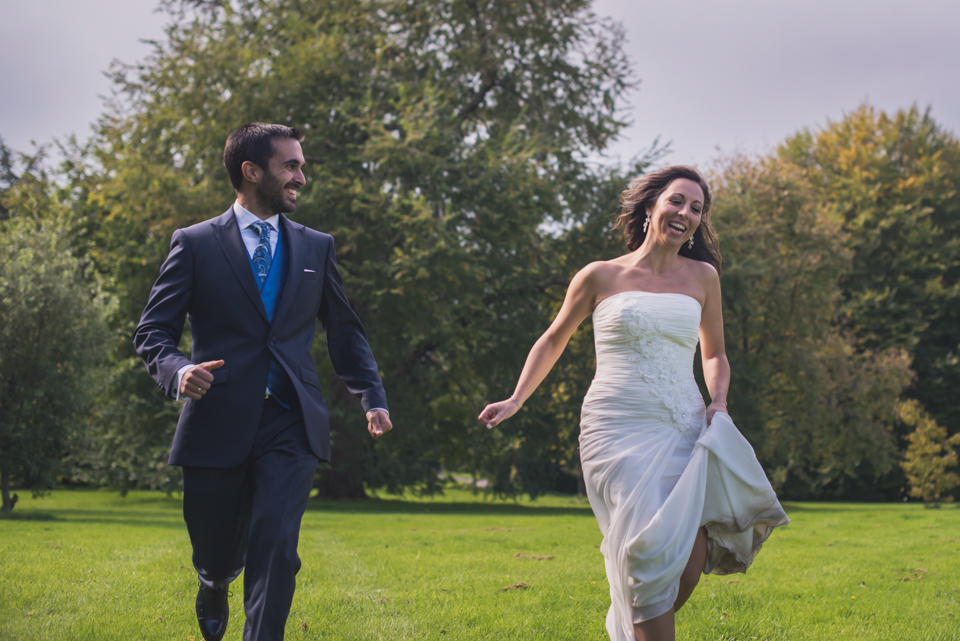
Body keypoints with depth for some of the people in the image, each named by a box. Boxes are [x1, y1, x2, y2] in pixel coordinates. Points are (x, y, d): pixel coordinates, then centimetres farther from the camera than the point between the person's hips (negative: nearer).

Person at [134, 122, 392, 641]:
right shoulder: (195, 244, 3)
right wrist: (177, 370, -21)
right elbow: (153, 331, 1)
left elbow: (344, 332, 21)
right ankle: (214, 585, 48)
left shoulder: (316, 248, 13)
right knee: (217, 555, 11)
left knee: (275, 545, -17)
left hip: (290, 425, 1)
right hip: (218, 423, -1)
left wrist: (372, 398, 8)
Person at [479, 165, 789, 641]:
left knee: (691, 558, -14)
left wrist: (718, 401, 6)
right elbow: (554, 340, 21)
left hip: (684, 428, 3)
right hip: (618, 427, -3)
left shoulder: (702, 277, 14)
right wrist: (517, 399, 14)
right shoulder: (600, 276, 7)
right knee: (652, 549, -20)